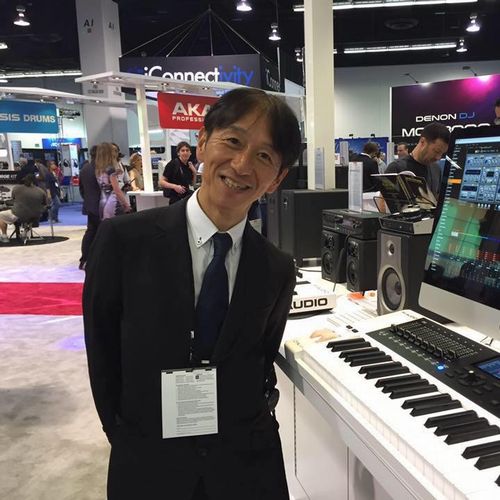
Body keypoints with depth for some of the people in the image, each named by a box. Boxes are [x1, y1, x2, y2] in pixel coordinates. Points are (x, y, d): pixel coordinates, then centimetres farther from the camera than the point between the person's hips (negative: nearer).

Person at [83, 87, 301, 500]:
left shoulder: (278, 270, -8)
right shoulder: (123, 240, -14)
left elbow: (265, 358, 5)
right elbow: (100, 351, -6)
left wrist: (248, 430, -5)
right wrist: (127, 438, -2)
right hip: (147, 465, -1)